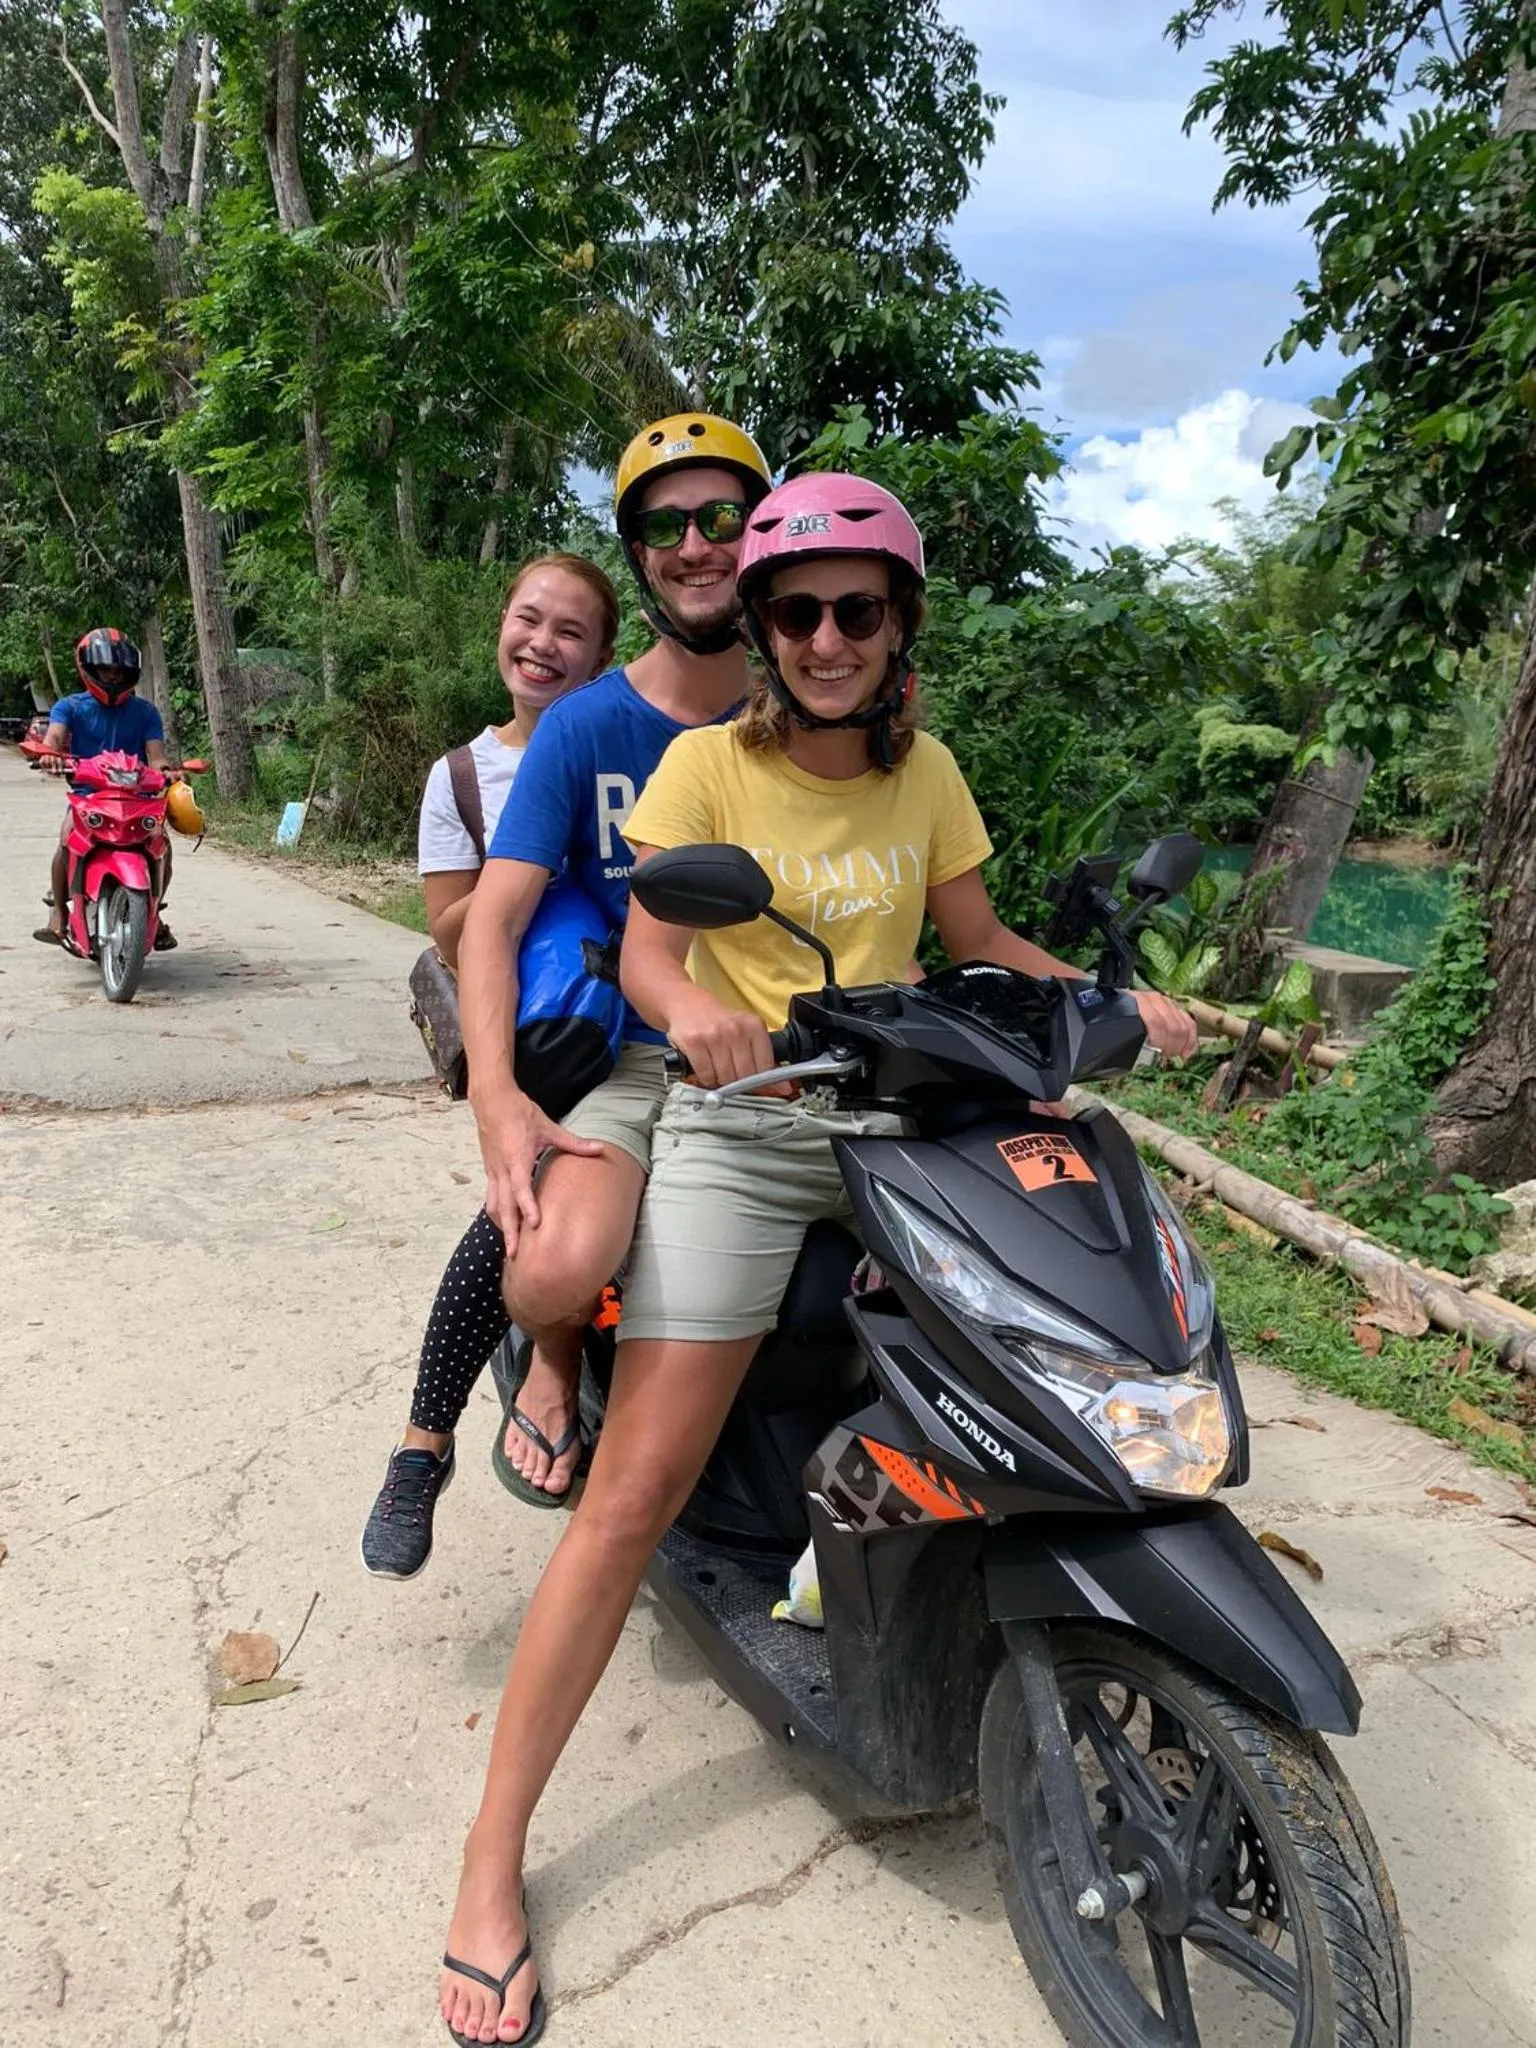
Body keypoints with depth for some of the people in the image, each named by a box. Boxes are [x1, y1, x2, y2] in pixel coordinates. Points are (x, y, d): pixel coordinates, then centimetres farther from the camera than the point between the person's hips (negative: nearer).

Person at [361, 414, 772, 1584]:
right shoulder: (586, 727, 1)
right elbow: (492, 920, -6)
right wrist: (498, 1098, -21)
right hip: (626, 1057, -2)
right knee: (557, 1262, -31)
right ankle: (554, 1356, 9)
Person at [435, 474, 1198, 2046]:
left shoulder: (925, 770, 9)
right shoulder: (708, 762, -3)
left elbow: (975, 942, 12)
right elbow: (644, 953, -8)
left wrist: (1118, 999, -3)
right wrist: (693, 1005, -31)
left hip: (898, 1118, 5)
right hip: (739, 1123, -4)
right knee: (637, 1488, -10)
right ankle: (493, 1856, 2)